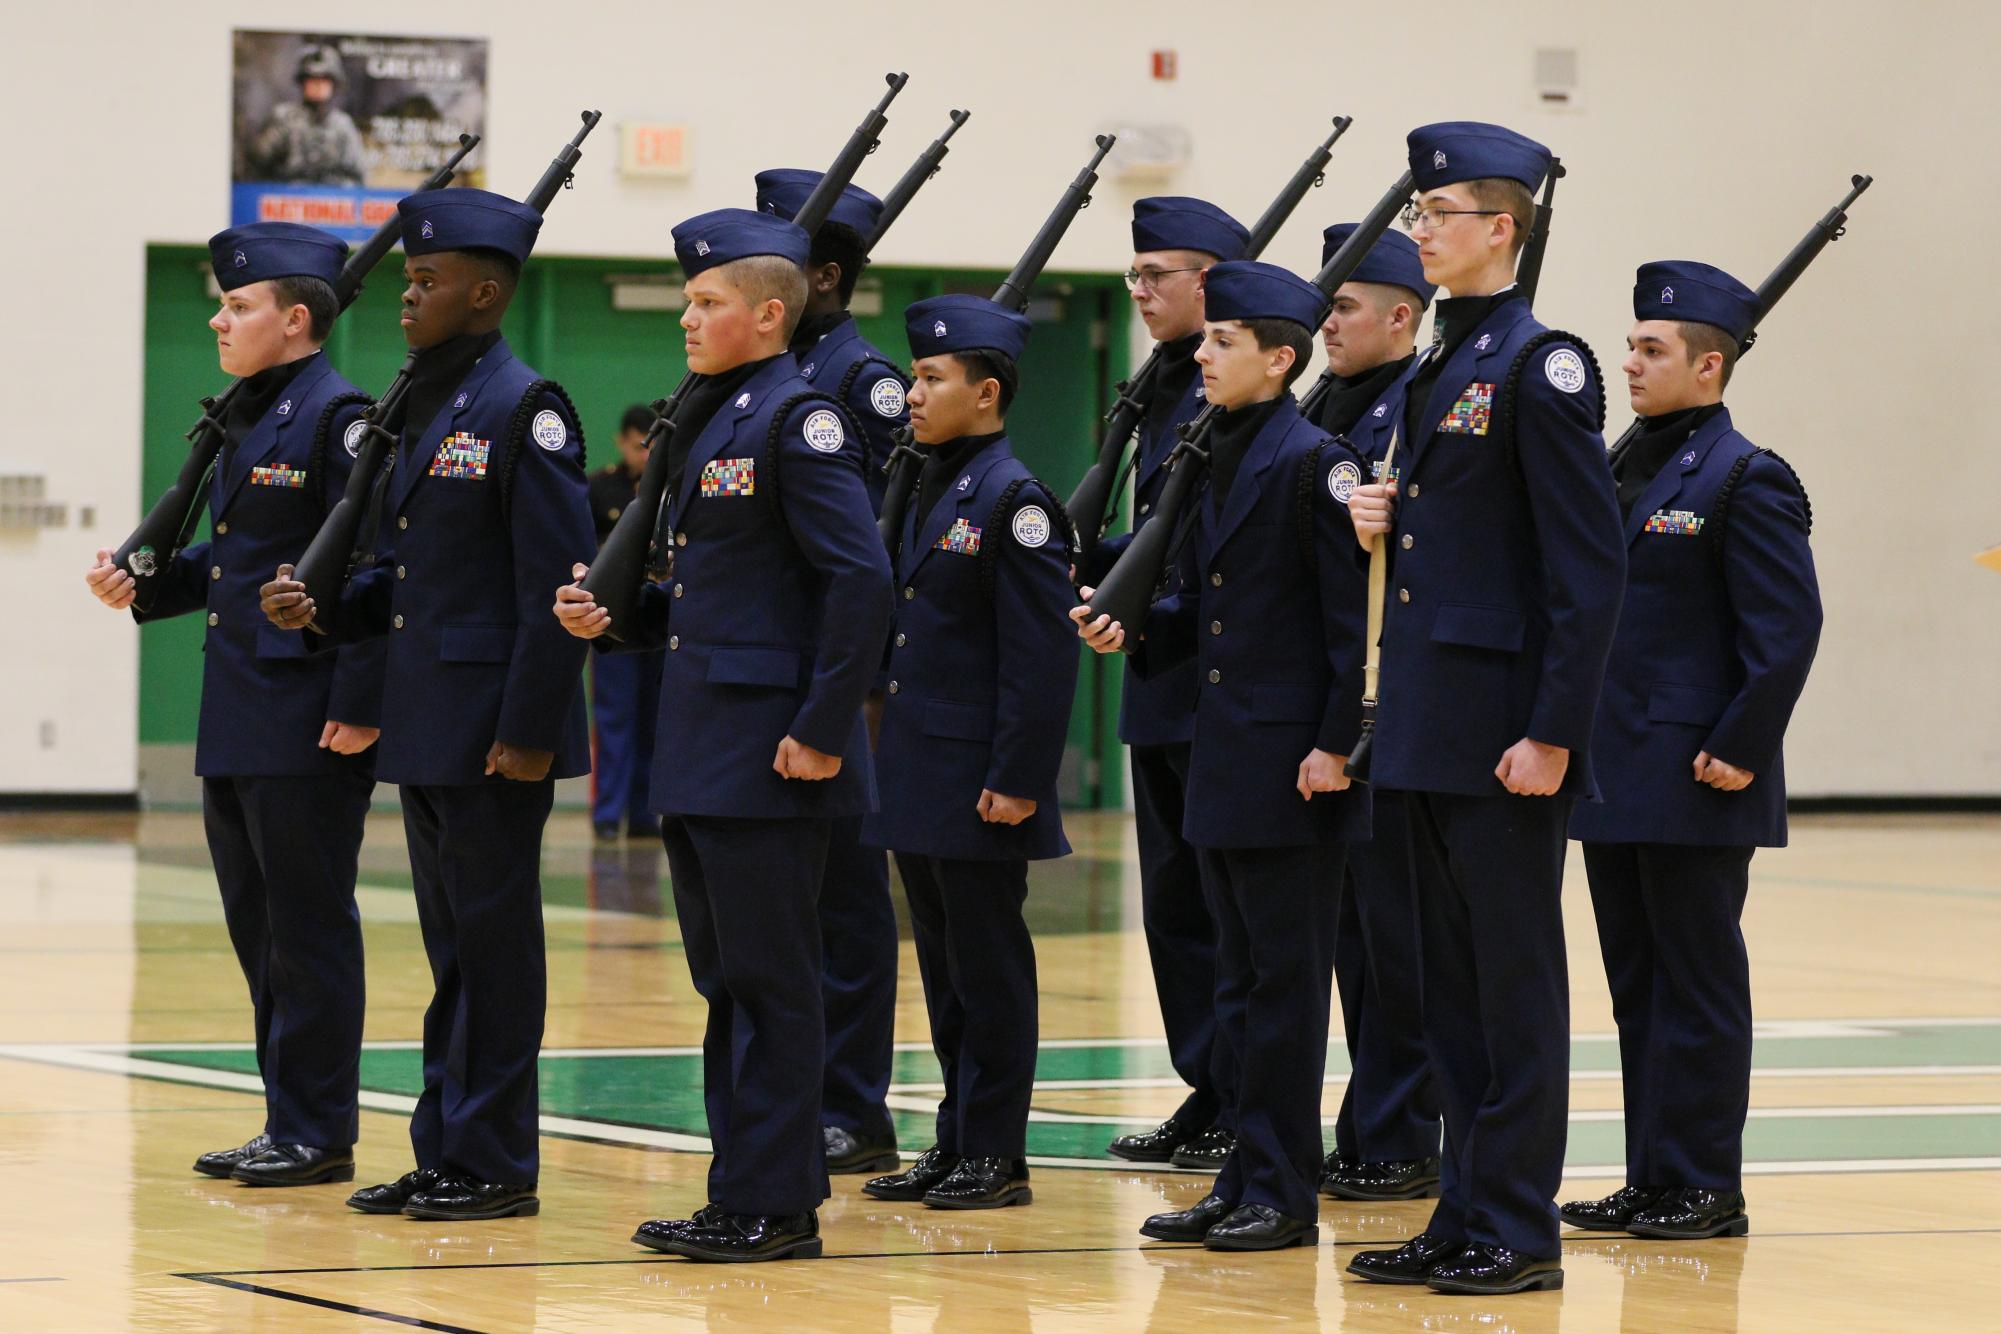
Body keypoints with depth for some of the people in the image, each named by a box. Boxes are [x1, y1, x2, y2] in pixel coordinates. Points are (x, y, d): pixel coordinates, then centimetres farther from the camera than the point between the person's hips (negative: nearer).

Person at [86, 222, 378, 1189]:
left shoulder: (337, 417, -13)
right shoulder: (246, 419, 15)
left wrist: (357, 707, -21)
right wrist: (146, 584, 7)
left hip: (307, 721, -10)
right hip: (238, 714, 10)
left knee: (308, 927, -3)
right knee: (258, 927, 13)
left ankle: (317, 1133, 4)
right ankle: (285, 1123, 20)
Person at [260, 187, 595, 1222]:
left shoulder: (523, 410, -12)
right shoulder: (419, 410, 15)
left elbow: (556, 584, -16)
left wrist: (528, 732, -19)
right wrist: (325, 608, 3)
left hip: (494, 730, -9)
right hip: (423, 726, 9)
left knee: (493, 942, -3)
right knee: (452, 944, 13)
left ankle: (494, 1164, 3)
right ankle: (444, 1155, 18)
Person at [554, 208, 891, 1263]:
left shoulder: (799, 421, -12)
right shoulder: (712, 422, 16)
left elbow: (860, 580, -19)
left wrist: (821, 731, -20)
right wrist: (615, 614, 6)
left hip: (767, 751, -10)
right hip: (700, 752, 10)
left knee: (770, 980, -5)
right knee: (725, 978, 12)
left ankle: (776, 1206, 0)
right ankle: (740, 1192, 18)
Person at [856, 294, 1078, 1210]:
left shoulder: (1013, 501, -13)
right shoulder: (928, 491, 14)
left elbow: (1042, 655, -17)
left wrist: (1016, 781, -19)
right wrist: (889, 754, 16)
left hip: (977, 785, -9)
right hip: (919, 779, 9)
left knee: (987, 964, -2)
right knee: (944, 963, 13)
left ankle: (997, 1156, 3)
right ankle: (957, 1144, 19)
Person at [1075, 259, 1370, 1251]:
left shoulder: (1313, 463, -12)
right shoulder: (1220, 461, 13)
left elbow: (1353, 618, -15)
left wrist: (1336, 744, -19)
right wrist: (1131, 630, 1)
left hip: (1291, 768, -9)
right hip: (1224, 760, 9)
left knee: (1285, 981, -3)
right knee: (1240, 979, 12)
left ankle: (1284, 1195, 2)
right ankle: (1245, 1181, 18)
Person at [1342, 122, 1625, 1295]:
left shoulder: (1541, 366, -12)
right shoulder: (1429, 377, 14)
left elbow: (1591, 566, -16)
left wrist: (1553, 732, -20)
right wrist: (1377, 513, 8)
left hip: (1504, 728, -9)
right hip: (1432, 728, 9)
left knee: (1515, 979, -3)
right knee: (1454, 980, 11)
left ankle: (1521, 1231, 1)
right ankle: (1466, 1214, 17)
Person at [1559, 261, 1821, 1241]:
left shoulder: (1744, 480, -11)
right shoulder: (1622, 472, 14)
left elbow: (1788, 628, -15)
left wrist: (1738, 752, -17)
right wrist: (1574, 740, 12)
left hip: (1694, 783, -8)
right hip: (1616, 776, 8)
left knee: (1696, 985, -3)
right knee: (1638, 983, 11)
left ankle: (1704, 1189, 2)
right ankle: (1651, 1183, 17)